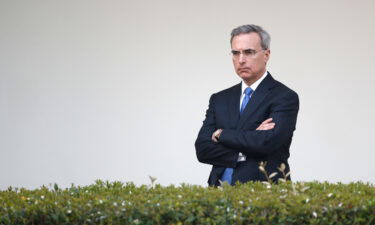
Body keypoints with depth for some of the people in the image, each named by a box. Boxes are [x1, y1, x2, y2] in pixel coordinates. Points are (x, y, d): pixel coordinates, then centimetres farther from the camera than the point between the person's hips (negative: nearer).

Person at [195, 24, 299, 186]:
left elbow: (268, 142, -15)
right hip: (221, 191, 3)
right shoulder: (219, 100, 15)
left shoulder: (284, 97, 0)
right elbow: (202, 149, 5)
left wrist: (221, 134, -3)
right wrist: (242, 155, -9)